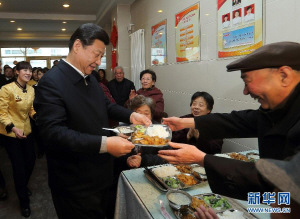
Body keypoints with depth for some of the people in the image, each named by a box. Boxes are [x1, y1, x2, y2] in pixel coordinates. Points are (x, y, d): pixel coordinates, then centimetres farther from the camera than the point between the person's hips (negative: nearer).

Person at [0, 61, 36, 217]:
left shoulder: (31, 90, 2)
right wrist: (13, 128, -26)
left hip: (26, 131, 6)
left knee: (30, 161, 15)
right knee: (19, 166, 1)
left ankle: (23, 186, 46)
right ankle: (24, 201, 21)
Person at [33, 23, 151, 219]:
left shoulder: (90, 78, 5)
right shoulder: (51, 82, -20)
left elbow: (106, 105, 18)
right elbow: (53, 131, -28)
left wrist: (130, 115, 0)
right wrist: (104, 144, -34)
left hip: (100, 173, 8)